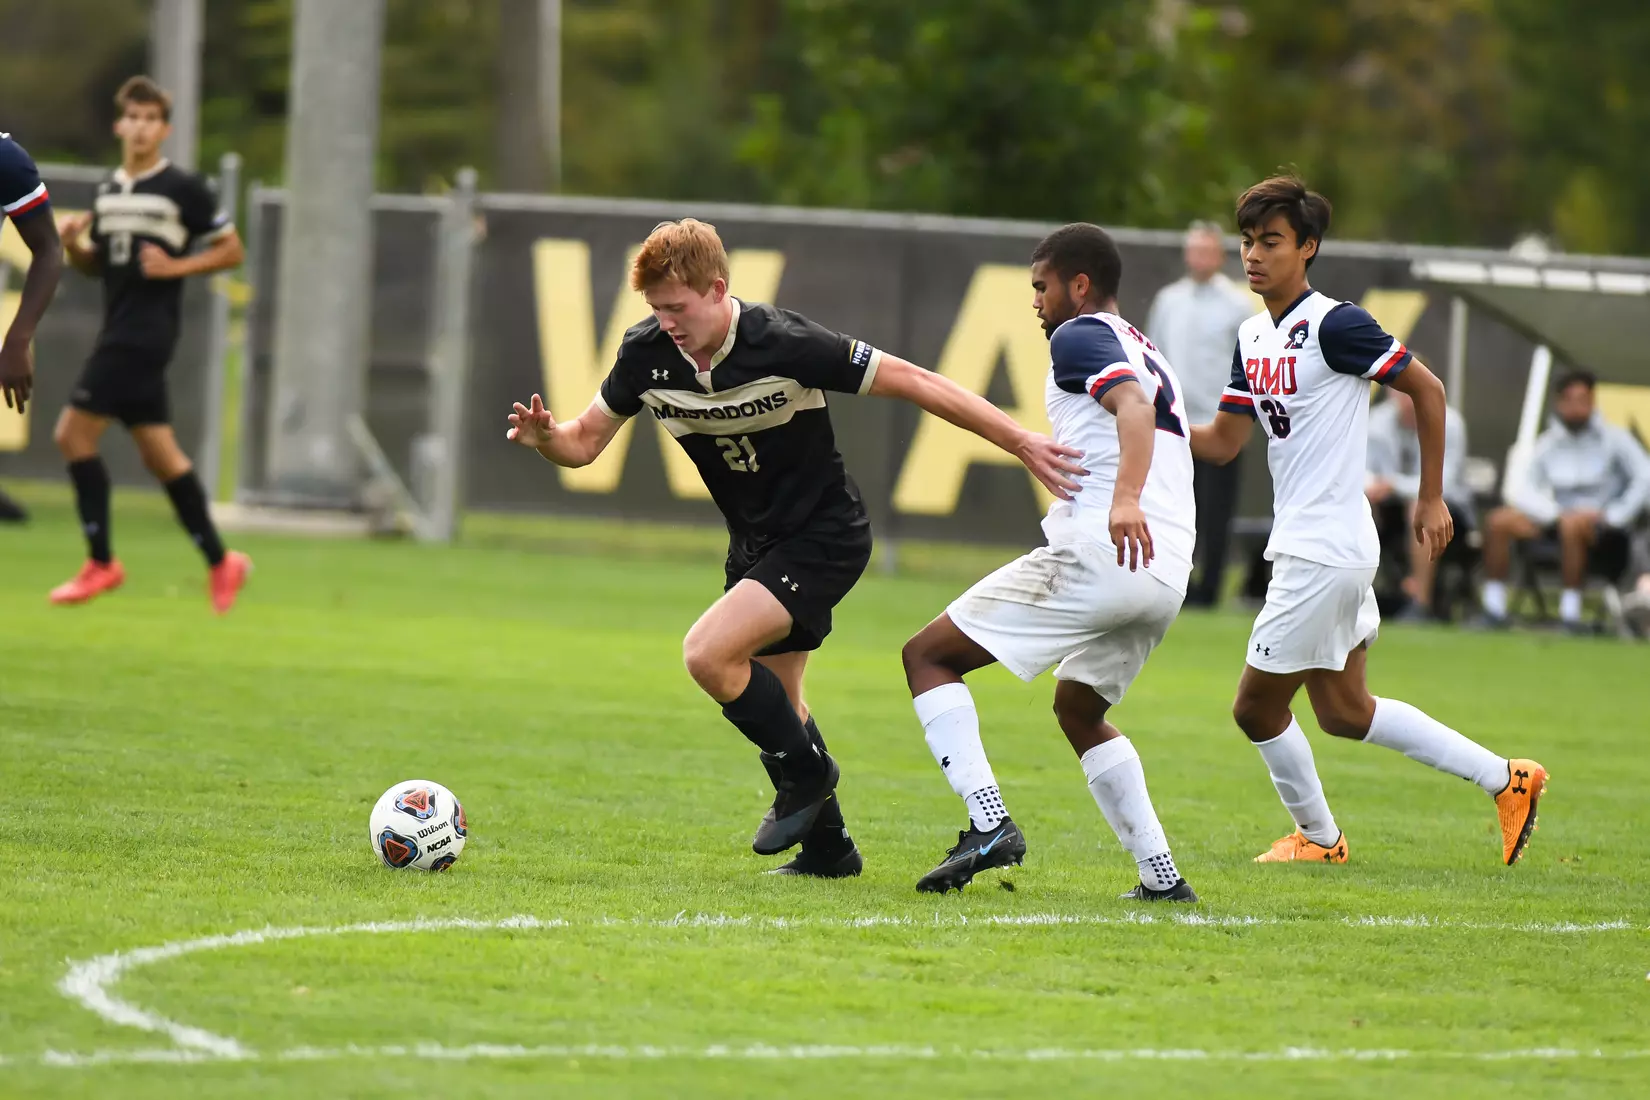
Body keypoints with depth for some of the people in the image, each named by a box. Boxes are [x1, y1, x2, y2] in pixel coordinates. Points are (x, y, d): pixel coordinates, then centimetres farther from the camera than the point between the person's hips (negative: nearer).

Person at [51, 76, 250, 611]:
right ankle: (220, 561, 18)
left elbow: (231, 249, -1)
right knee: (158, 451, 10)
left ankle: (101, 562, -4)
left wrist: (176, 266, -13)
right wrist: (72, 245, 2)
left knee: (74, 433, -12)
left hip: (145, 331, -8)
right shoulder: (108, 190, 14)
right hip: (120, 332, 8)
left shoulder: (184, 189, -6)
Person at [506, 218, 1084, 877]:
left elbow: (913, 383, -22)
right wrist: (544, 437, -24)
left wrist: (1023, 445, -22)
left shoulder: (785, 345, -27)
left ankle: (804, 771, 1)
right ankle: (827, 846, 36)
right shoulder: (647, 354, -11)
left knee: (708, 655, -23)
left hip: (823, 538, -7)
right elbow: (584, 442, 1)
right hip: (755, 543, 7)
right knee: (772, 700, 18)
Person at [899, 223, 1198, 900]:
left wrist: (1125, 500, -35)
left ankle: (989, 824, -20)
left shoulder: (1079, 336, 0)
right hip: (1167, 576, 9)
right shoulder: (1147, 354, 29)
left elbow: (1133, 405, -19)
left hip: (1097, 551, -9)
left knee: (928, 656, -2)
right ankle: (1162, 877, 16)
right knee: (1078, 711, 29)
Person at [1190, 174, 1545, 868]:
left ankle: (1317, 836, 20)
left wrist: (1431, 498, -5)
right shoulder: (1254, 339, 11)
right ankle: (1505, 779, 21)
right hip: (1301, 549, 9)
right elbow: (1222, 441, 12)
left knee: (1258, 706, -1)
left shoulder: (1333, 325, -15)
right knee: (1344, 711, 15)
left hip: (1326, 553, -9)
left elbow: (1426, 389, -9)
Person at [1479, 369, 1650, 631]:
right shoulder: (1548, 444, 10)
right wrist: (1557, 513, -15)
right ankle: (1493, 607, -13)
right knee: (1498, 521, -12)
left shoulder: (1614, 439, -2)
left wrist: (1614, 516, -16)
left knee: (1572, 525, -39)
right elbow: (1522, 489, 2)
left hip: (1606, 532, -5)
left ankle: (1570, 612, -35)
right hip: (1557, 521, 5)